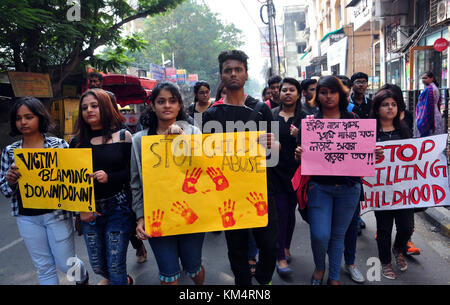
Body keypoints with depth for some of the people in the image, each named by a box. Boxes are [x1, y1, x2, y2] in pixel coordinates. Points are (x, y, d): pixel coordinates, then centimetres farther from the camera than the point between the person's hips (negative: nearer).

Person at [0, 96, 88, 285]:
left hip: (57, 214, -3)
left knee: (66, 264, 9)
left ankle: (83, 278, 42)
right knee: (44, 268, 14)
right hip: (27, 218, 3)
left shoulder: (59, 144, -6)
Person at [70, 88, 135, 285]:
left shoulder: (122, 136, -4)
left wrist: (110, 177, -19)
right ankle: (123, 280, 46)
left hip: (118, 207, -3)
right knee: (97, 265, 15)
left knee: (115, 266, 0)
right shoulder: (77, 141, 5)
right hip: (89, 209, 4)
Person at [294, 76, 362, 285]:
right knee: (319, 235, -7)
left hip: (348, 187, 1)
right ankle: (319, 267, 26)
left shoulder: (353, 119, 5)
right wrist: (299, 154, -19)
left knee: (338, 235, 12)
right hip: (319, 186, -1)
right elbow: (301, 155, 3)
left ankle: (334, 277, 33)